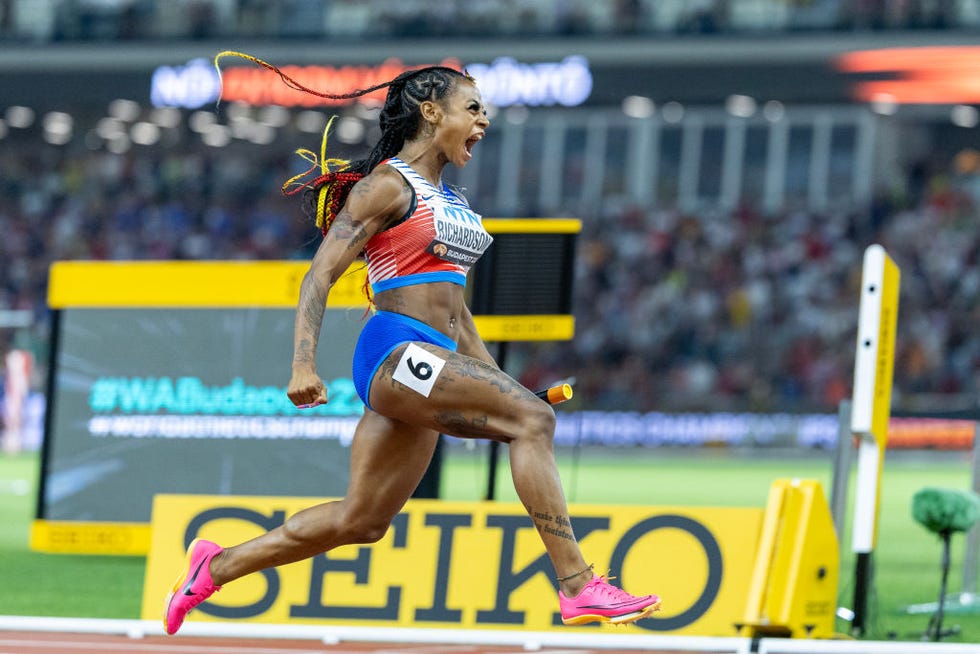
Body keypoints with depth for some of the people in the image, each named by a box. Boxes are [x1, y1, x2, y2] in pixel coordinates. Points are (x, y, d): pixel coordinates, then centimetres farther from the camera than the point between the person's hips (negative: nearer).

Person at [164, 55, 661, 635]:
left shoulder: (448, 199, 23)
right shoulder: (388, 186, -4)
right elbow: (321, 276, -9)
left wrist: (496, 382, 23)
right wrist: (305, 364, -21)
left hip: (435, 362, 10)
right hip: (395, 350, -10)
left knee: (361, 520, 10)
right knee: (533, 419, -25)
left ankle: (217, 566, 24)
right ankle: (579, 588, -31)